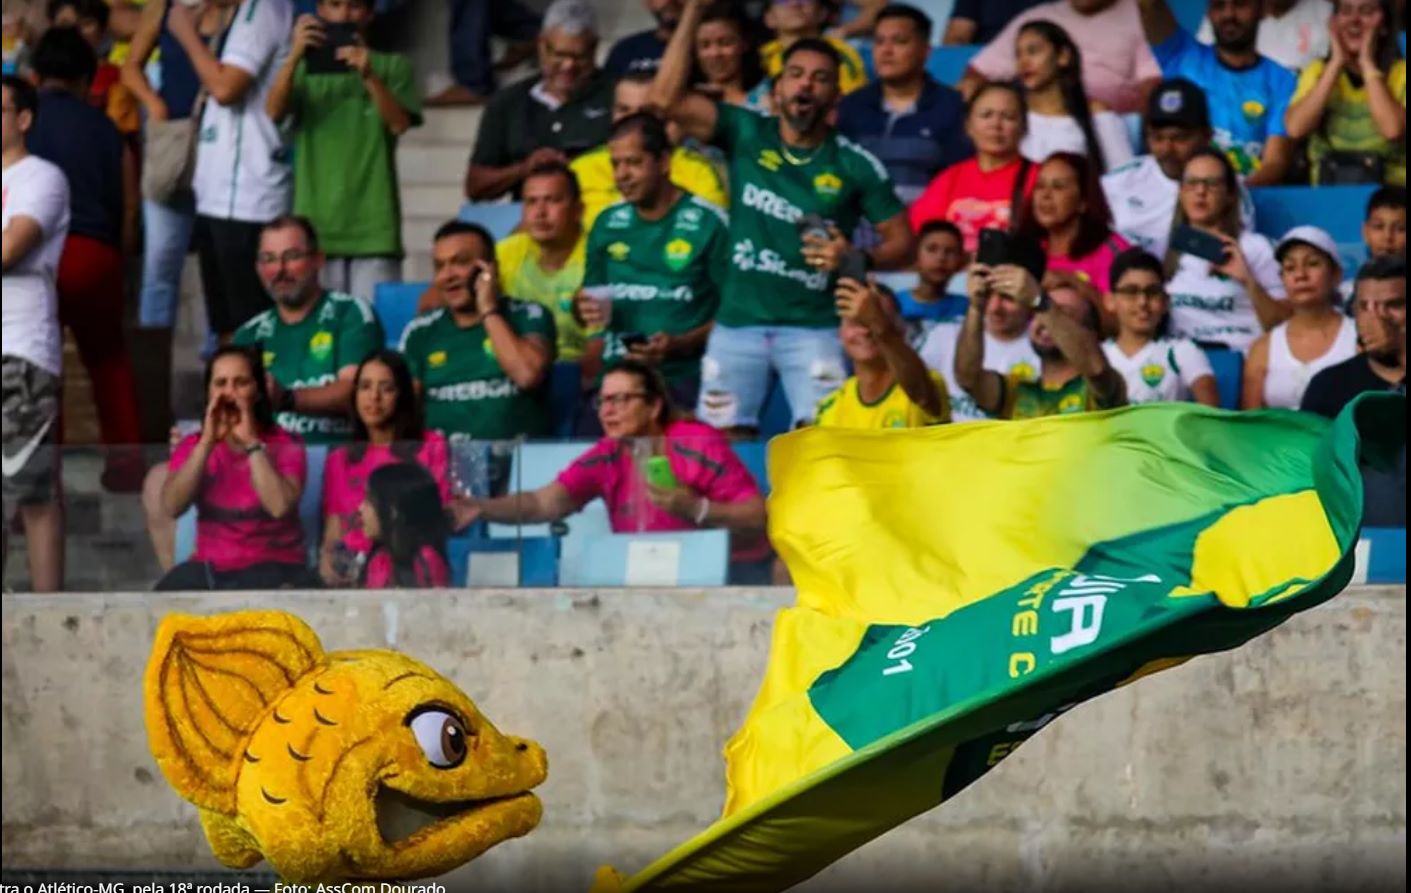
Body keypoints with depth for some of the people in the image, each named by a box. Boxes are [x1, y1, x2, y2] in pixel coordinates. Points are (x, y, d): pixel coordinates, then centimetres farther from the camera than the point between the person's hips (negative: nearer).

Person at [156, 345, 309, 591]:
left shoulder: (285, 444, -1)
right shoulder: (193, 446, 8)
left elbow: (280, 506, -20)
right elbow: (171, 506, -10)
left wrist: (251, 442, -17)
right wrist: (207, 441, -15)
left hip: (272, 567, -3)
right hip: (208, 567, 4)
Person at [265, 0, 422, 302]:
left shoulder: (393, 66, 11)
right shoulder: (305, 67, 14)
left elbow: (400, 124, -5)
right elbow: (273, 113, -3)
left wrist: (369, 76, -20)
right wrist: (294, 56, -18)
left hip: (373, 224, -1)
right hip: (316, 223, 1)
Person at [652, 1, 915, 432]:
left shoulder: (856, 165, -1)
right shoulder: (746, 134, 2)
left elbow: (901, 243, 4)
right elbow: (667, 98, -9)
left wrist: (857, 258, -17)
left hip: (814, 327, -2)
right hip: (737, 322, 2)